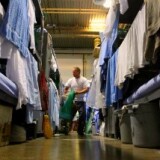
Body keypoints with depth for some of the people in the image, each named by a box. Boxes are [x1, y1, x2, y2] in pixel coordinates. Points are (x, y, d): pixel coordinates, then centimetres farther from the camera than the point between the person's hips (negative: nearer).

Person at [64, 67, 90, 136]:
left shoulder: (84, 80, -5)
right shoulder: (71, 80, 6)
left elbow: (87, 89, -16)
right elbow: (66, 88, 9)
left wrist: (79, 92, -27)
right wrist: (66, 93, -10)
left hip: (81, 101, -3)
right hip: (72, 101, 3)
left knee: (82, 116, -6)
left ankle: (80, 131, 8)